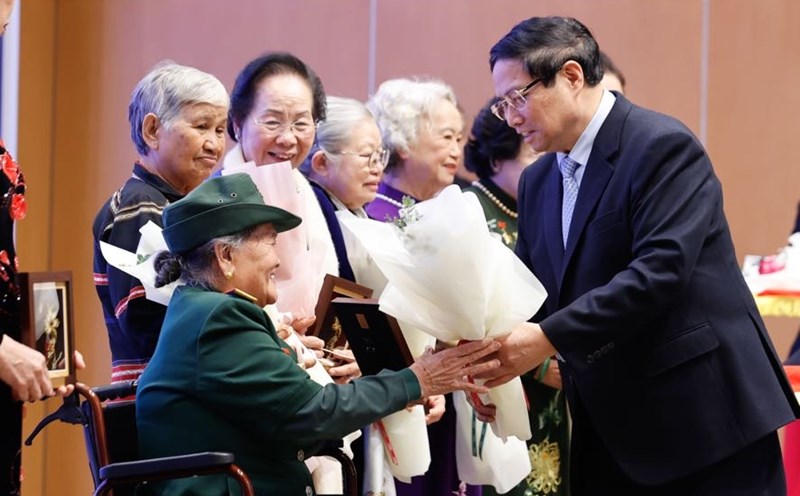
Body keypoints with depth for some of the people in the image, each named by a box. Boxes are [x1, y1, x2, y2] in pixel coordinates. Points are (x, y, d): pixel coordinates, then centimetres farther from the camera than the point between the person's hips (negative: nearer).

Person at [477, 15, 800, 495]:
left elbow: (660, 270, -24)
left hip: (706, 415, -8)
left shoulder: (663, 146, -14)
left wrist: (548, 338, -27)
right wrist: (494, 356, -10)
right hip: (613, 431, 8)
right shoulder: (538, 181, 13)